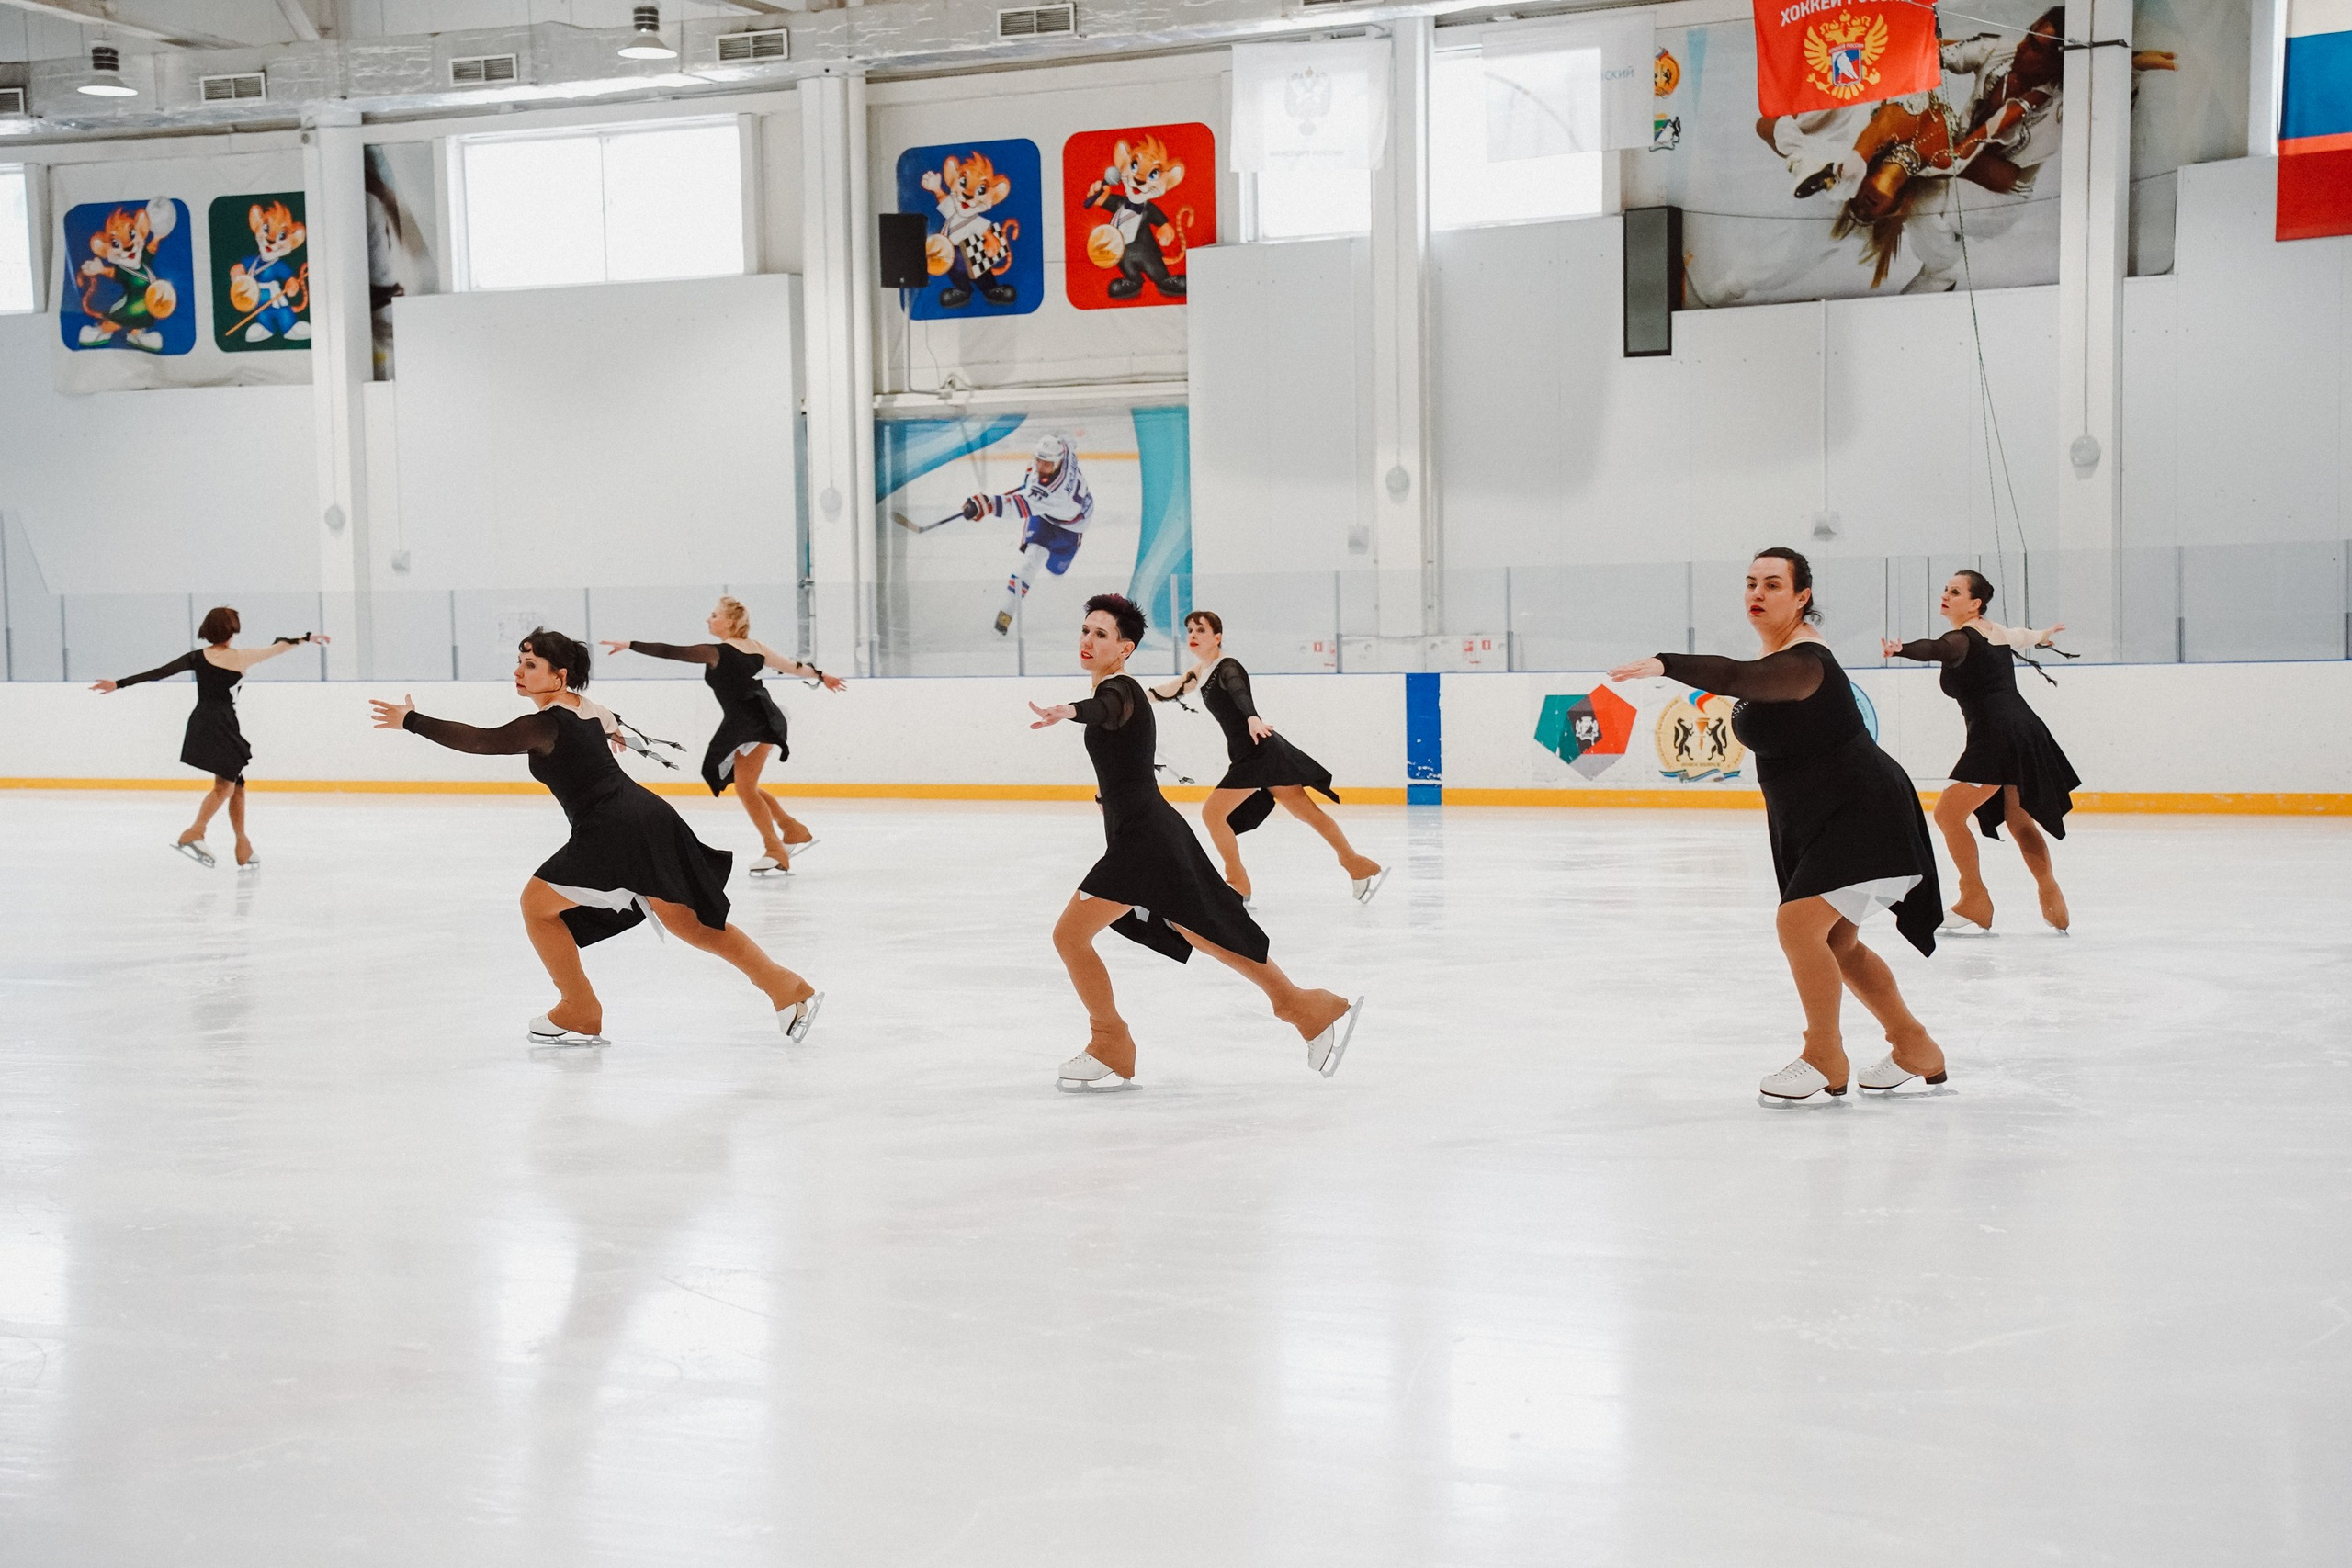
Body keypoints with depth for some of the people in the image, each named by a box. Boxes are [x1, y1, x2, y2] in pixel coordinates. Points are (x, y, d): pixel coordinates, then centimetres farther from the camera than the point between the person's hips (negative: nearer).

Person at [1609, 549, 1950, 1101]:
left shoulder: (1803, 664, -27)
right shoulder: (1778, 651, 4)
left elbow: (1738, 677, -47)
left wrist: (1666, 664, -57)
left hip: (1861, 814, -11)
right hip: (1814, 821, 11)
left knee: (1799, 923, -19)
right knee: (1835, 943, 17)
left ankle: (1825, 1060, -3)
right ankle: (1916, 1051, 31)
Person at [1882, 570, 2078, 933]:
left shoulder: (1963, 639, -9)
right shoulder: (1997, 631, 17)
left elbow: (1937, 649, -32)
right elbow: (2024, 636, 41)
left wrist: (1901, 650, -53)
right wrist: (2046, 634, 65)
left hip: (1994, 736, -10)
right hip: (2026, 729, 10)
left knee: (1948, 813, -5)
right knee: (2019, 821, 24)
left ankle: (1974, 900, -5)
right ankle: (2051, 898, 32)